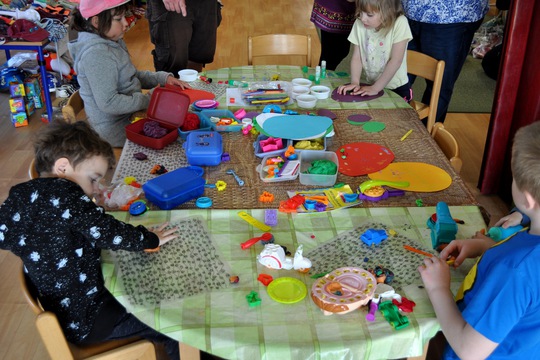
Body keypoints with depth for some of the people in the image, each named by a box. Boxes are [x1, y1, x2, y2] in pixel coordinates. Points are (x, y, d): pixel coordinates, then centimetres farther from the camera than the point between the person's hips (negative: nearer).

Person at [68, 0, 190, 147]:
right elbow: (108, 103, -27)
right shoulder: (96, 54, -24)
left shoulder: (113, 43, 6)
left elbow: (132, 76, 17)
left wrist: (163, 78, 3)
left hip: (128, 117, 9)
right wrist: (148, 99, -21)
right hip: (117, 132, -9)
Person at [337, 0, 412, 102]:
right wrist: (355, 83, -19)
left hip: (395, 89, -3)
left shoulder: (400, 24, -17)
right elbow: (357, 57, -4)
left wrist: (375, 88, -21)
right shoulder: (359, 24, -5)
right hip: (366, 85, 3)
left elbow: (395, 61, -19)